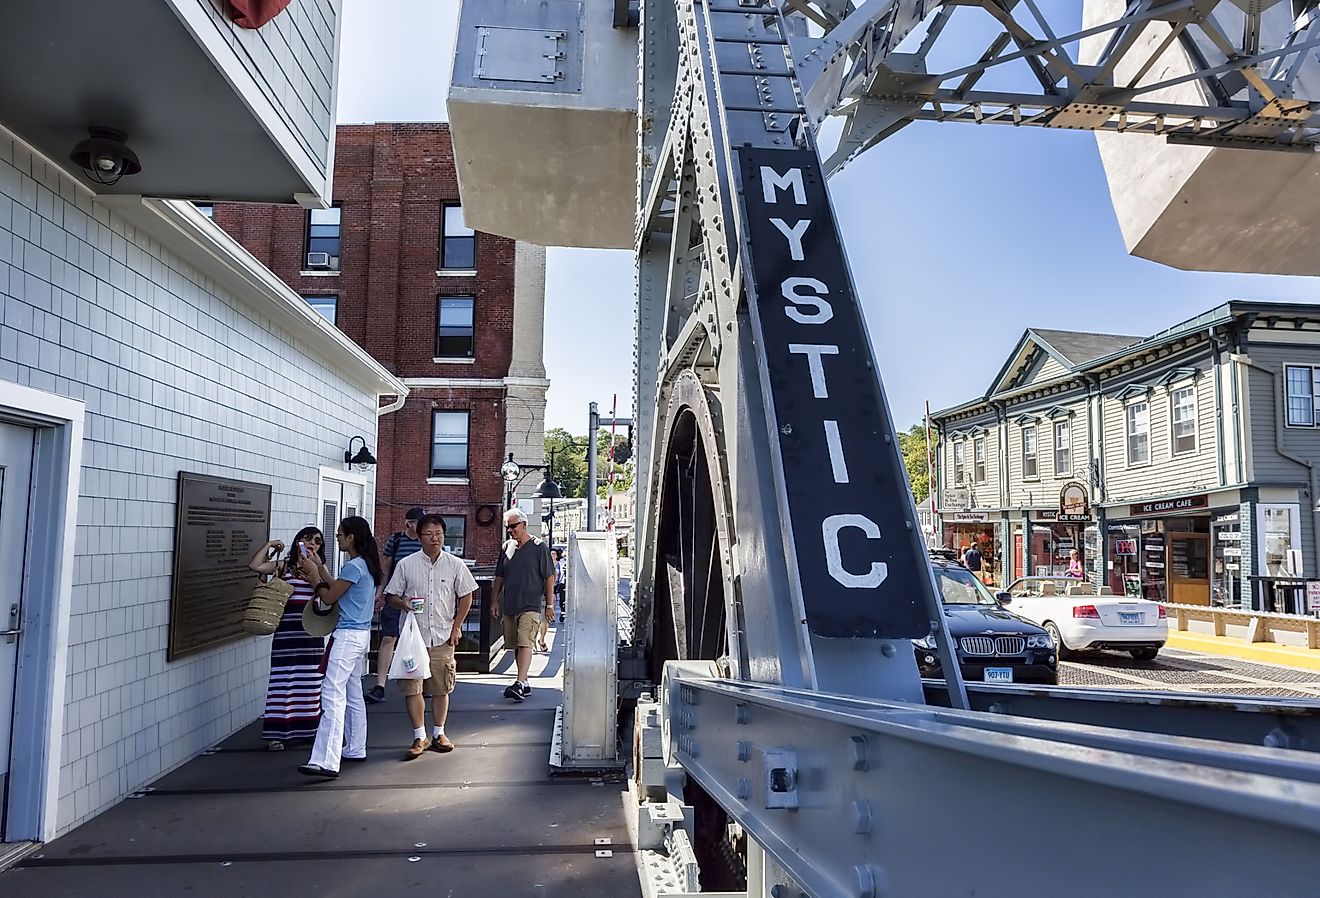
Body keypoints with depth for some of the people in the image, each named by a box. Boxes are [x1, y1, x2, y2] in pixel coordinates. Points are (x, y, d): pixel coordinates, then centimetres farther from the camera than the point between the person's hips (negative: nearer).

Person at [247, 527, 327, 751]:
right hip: (286, 629, -2)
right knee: (283, 680, -1)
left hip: (311, 630, 2)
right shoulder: (283, 566, 4)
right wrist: (269, 545, -8)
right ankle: (276, 733, 6)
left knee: (310, 680, 9)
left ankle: (308, 729, 22)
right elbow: (255, 565, -11)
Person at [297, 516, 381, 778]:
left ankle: (326, 762, -19)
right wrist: (319, 567, 20)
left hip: (348, 636, -10)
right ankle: (355, 749, 26)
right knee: (352, 693, 17)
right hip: (360, 635, 11)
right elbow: (337, 588, 18)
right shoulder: (366, 565, 13)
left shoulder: (353, 566, -16)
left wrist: (314, 576, 6)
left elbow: (329, 597, -8)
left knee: (333, 695, -15)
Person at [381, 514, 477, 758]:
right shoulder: (406, 565, 1)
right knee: (412, 687, -2)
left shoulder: (455, 565, 3)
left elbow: (466, 596, 9)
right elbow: (390, 596, 5)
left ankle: (439, 733, 22)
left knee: (441, 687, 7)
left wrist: (456, 626, 4)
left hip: (443, 637, 1)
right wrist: (403, 603, -18)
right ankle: (420, 736, 10)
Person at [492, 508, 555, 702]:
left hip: (530, 605, -6)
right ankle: (524, 684, 18)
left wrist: (549, 604, -4)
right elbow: (499, 577, 19)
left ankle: (520, 684, -21)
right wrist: (495, 601, 15)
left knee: (525, 643, -15)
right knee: (516, 645, 10)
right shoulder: (506, 547, 12)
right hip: (509, 606, 6)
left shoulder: (539, 547, -3)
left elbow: (549, 577, -2)